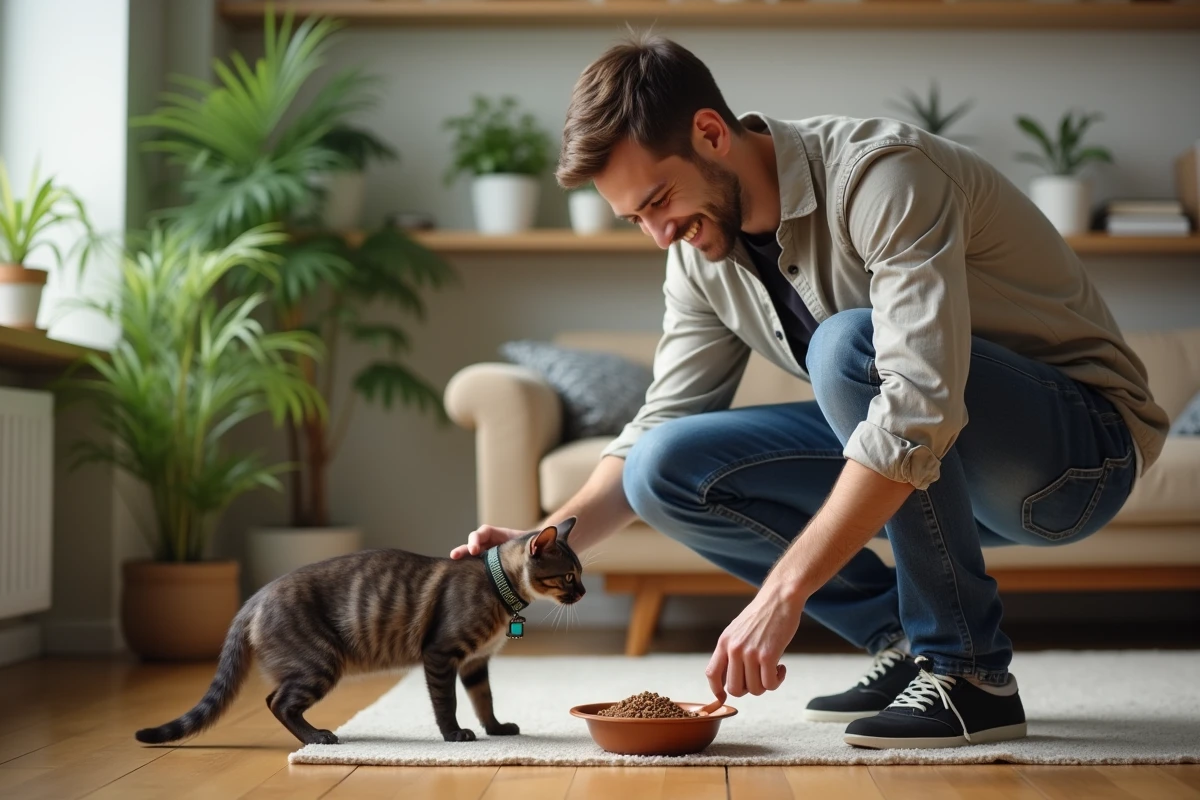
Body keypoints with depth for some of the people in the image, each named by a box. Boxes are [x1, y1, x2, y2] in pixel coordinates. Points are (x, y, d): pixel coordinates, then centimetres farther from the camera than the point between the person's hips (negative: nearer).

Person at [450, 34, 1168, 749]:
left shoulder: (881, 174, -25)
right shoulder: (701, 254, 0)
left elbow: (922, 407, -36)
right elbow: (659, 427, 6)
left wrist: (782, 593, -37)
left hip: (1084, 444, -7)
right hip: (906, 463, 7)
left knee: (848, 343, -34)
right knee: (668, 467, -9)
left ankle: (970, 671, -20)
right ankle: (906, 644, 0)